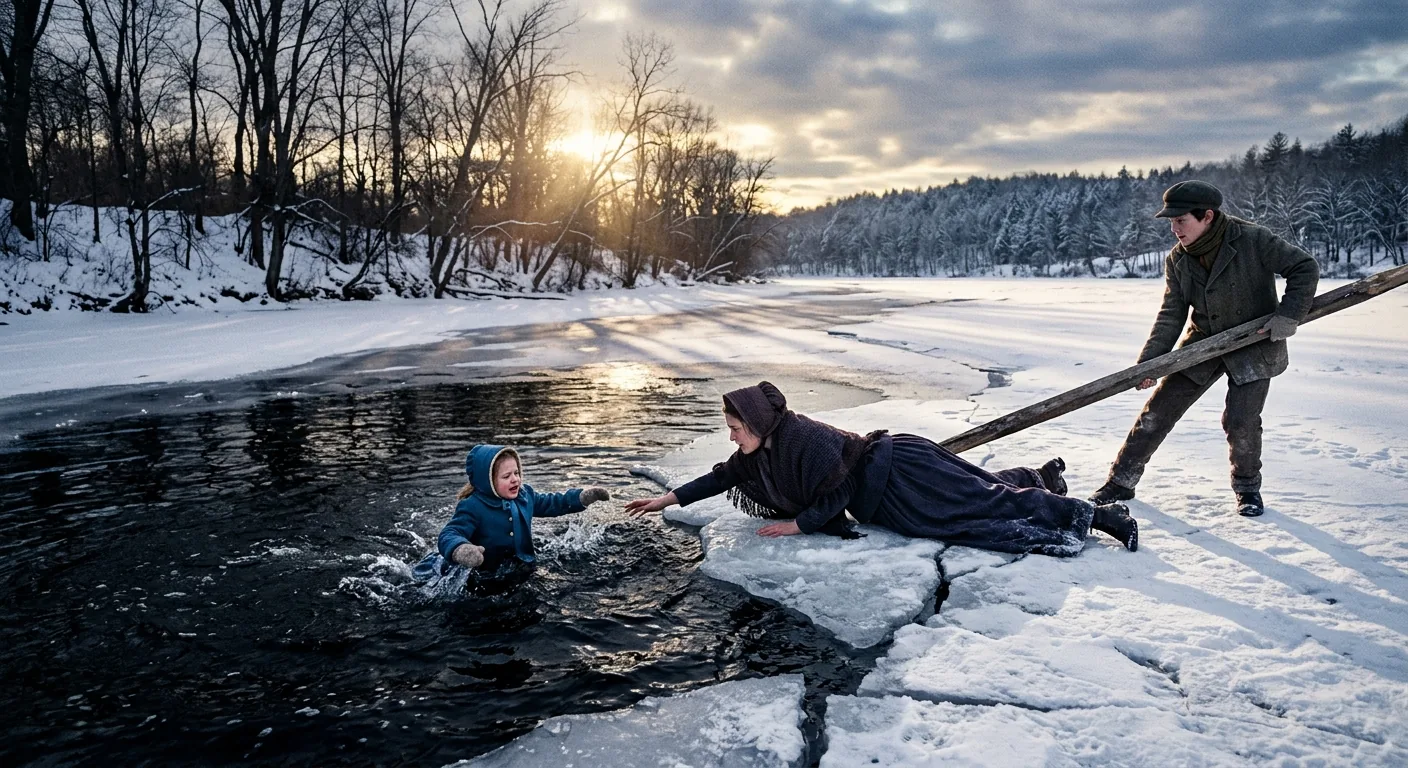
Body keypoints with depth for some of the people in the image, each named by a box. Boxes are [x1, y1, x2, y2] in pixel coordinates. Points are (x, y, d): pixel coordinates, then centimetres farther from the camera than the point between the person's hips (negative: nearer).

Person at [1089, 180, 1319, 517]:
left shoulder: (1253, 240, -19)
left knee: (1240, 422, -12)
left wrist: (1288, 315, -21)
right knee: (1156, 413, 0)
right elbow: (1171, 315, -6)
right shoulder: (1177, 260, -6)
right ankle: (1121, 482, 12)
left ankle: (1248, 488, 18)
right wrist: (1148, 363, -15)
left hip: (1254, 344, -4)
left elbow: (1305, 267, -12)